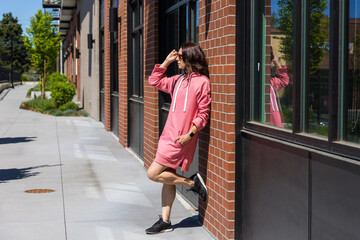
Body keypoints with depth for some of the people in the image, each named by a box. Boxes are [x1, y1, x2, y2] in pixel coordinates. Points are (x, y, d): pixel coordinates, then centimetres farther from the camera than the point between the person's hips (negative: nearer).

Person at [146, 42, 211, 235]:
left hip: (181, 139, -8)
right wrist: (166, 62, 16)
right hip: (168, 135, 8)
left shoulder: (202, 82, -9)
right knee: (167, 178, 9)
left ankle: (192, 182, 3)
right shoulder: (178, 80, 14)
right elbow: (154, 81, 25)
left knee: (153, 174, -9)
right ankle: (165, 221, 17)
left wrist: (190, 134, -19)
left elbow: (203, 113, -11)